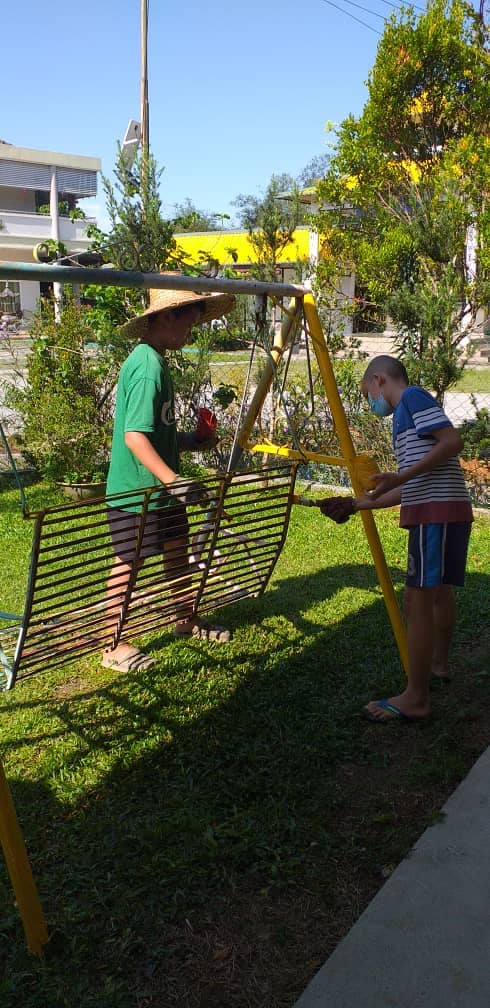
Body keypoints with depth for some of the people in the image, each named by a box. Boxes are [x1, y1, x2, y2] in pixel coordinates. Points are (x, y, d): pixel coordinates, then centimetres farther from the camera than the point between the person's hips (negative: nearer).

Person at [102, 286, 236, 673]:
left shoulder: (154, 360, 10)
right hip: (136, 489, -10)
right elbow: (134, 435, -29)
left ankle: (186, 620, 39)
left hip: (161, 487, 10)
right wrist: (172, 479, -36)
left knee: (178, 549, 20)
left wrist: (186, 441, 15)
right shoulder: (148, 366, -22)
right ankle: (114, 647, 15)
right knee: (128, 562, 1)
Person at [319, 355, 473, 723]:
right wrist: (356, 504, 21)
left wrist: (402, 475, -23)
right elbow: (406, 491, 22)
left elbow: (452, 441, -18)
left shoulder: (413, 396, -4)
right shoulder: (407, 414, 23)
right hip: (441, 510, 11)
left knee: (418, 599, -11)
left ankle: (415, 698, -7)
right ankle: (439, 663, 43)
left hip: (437, 512, -11)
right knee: (438, 590, 24)